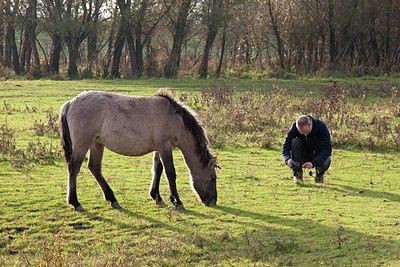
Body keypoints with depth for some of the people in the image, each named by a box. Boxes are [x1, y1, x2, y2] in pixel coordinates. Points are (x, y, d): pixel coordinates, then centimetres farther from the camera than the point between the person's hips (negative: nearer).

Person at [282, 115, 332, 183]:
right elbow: (286, 146, -20)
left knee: (326, 161, -36)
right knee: (295, 142, -28)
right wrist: (287, 159, -42)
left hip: (318, 156, -2)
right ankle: (297, 174, -18)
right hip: (304, 156, 2)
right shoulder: (294, 128, -21)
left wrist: (313, 163, -46)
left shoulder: (321, 127, -26)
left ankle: (319, 175, 1)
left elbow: (327, 150, -32)